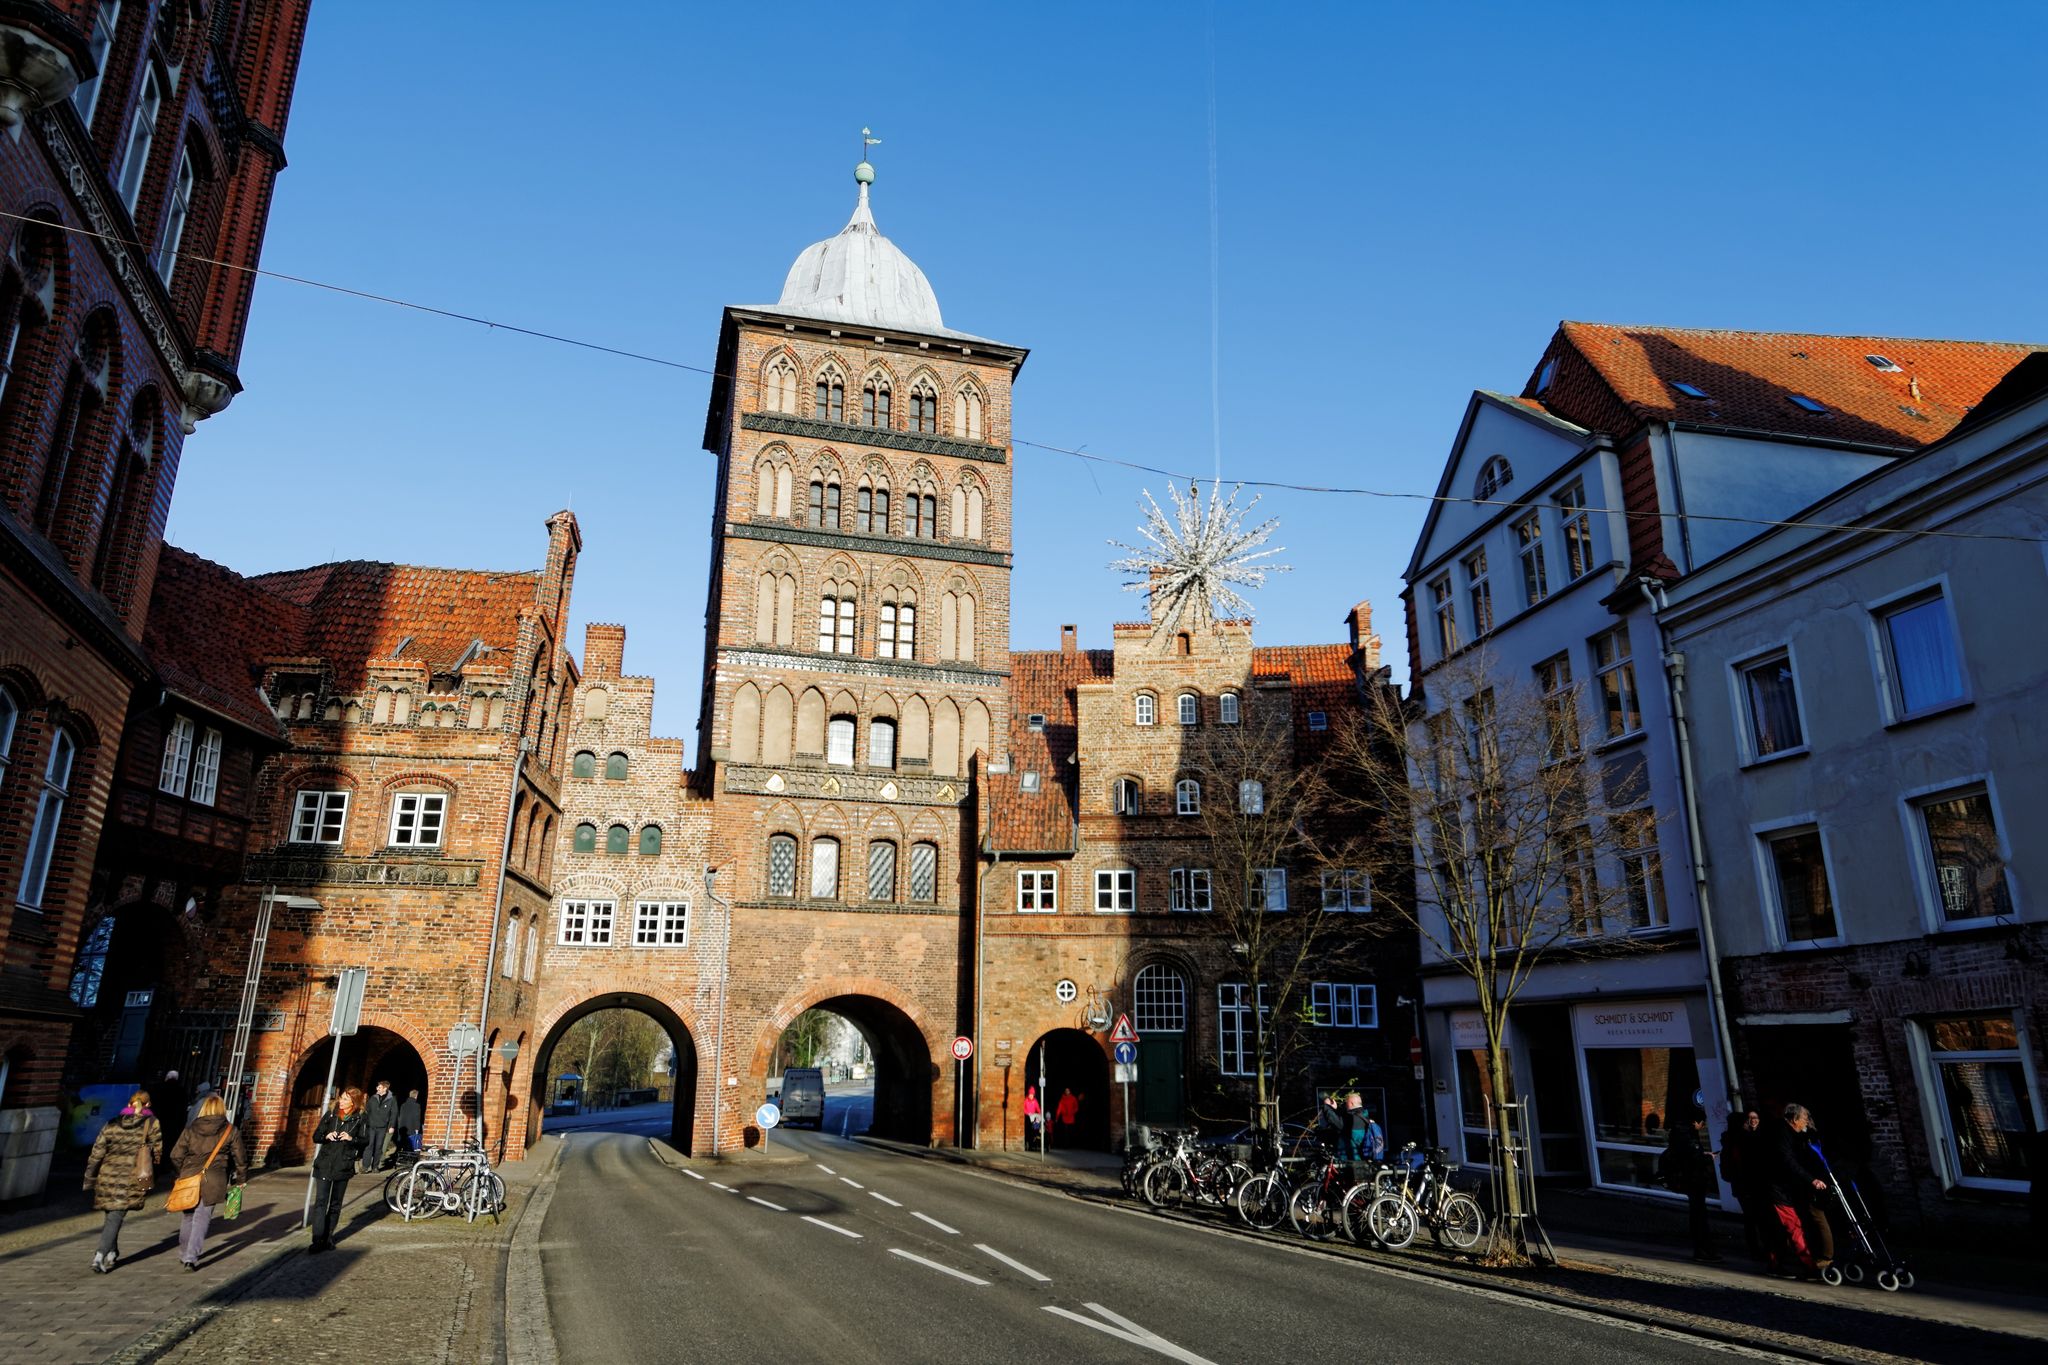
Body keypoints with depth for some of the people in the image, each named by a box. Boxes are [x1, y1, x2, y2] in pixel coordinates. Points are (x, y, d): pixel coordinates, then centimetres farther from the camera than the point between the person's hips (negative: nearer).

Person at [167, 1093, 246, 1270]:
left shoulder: (190, 1129, 6)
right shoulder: (231, 1131, 1)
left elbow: (175, 1156, 5)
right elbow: (239, 1159, 5)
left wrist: (181, 1174, 22)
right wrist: (241, 1179, 18)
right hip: (213, 1181, -3)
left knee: (189, 1216, 18)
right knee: (202, 1218, 2)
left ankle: (184, 1253, 30)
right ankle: (191, 1257, -3)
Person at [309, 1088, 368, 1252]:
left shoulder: (359, 1119, 0)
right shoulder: (330, 1115, 4)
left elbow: (365, 1140, 0)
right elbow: (316, 1136, 6)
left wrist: (352, 1138, -18)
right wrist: (326, 1136, -15)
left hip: (343, 1166, 0)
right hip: (324, 1164, 0)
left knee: (336, 1204, 9)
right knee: (320, 1202, -8)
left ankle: (328, 1237, 20)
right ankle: (318, 1240, -8)